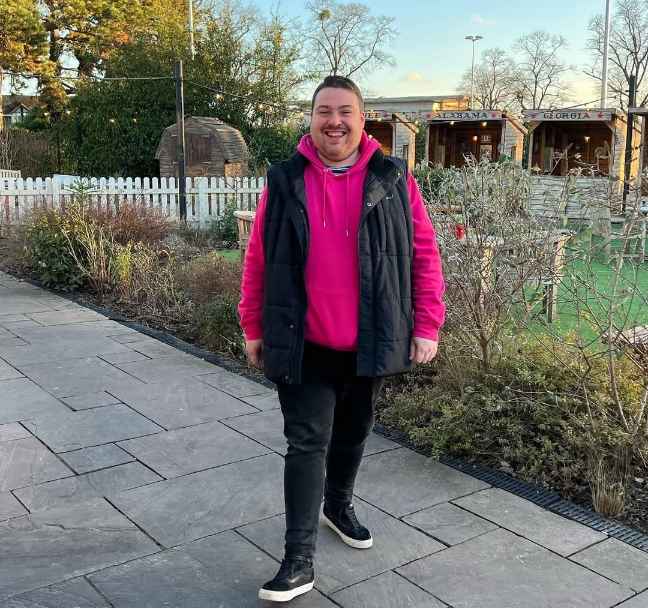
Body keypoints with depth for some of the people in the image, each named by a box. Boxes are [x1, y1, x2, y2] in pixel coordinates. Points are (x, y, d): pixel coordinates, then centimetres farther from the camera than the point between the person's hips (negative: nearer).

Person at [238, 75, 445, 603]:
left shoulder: (394, 179, -2)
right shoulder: (284, 181, -1)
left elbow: (424, 254, 0)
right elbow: (258, 259, 3)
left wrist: (426, 325, -4)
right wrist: (254, 328, 4)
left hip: (369, 344, 2)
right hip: (303, 346, -1)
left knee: (352, 435, 19)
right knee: (307, 445, -1)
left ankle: (339, 505, 45)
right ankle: (300, 560, 7)